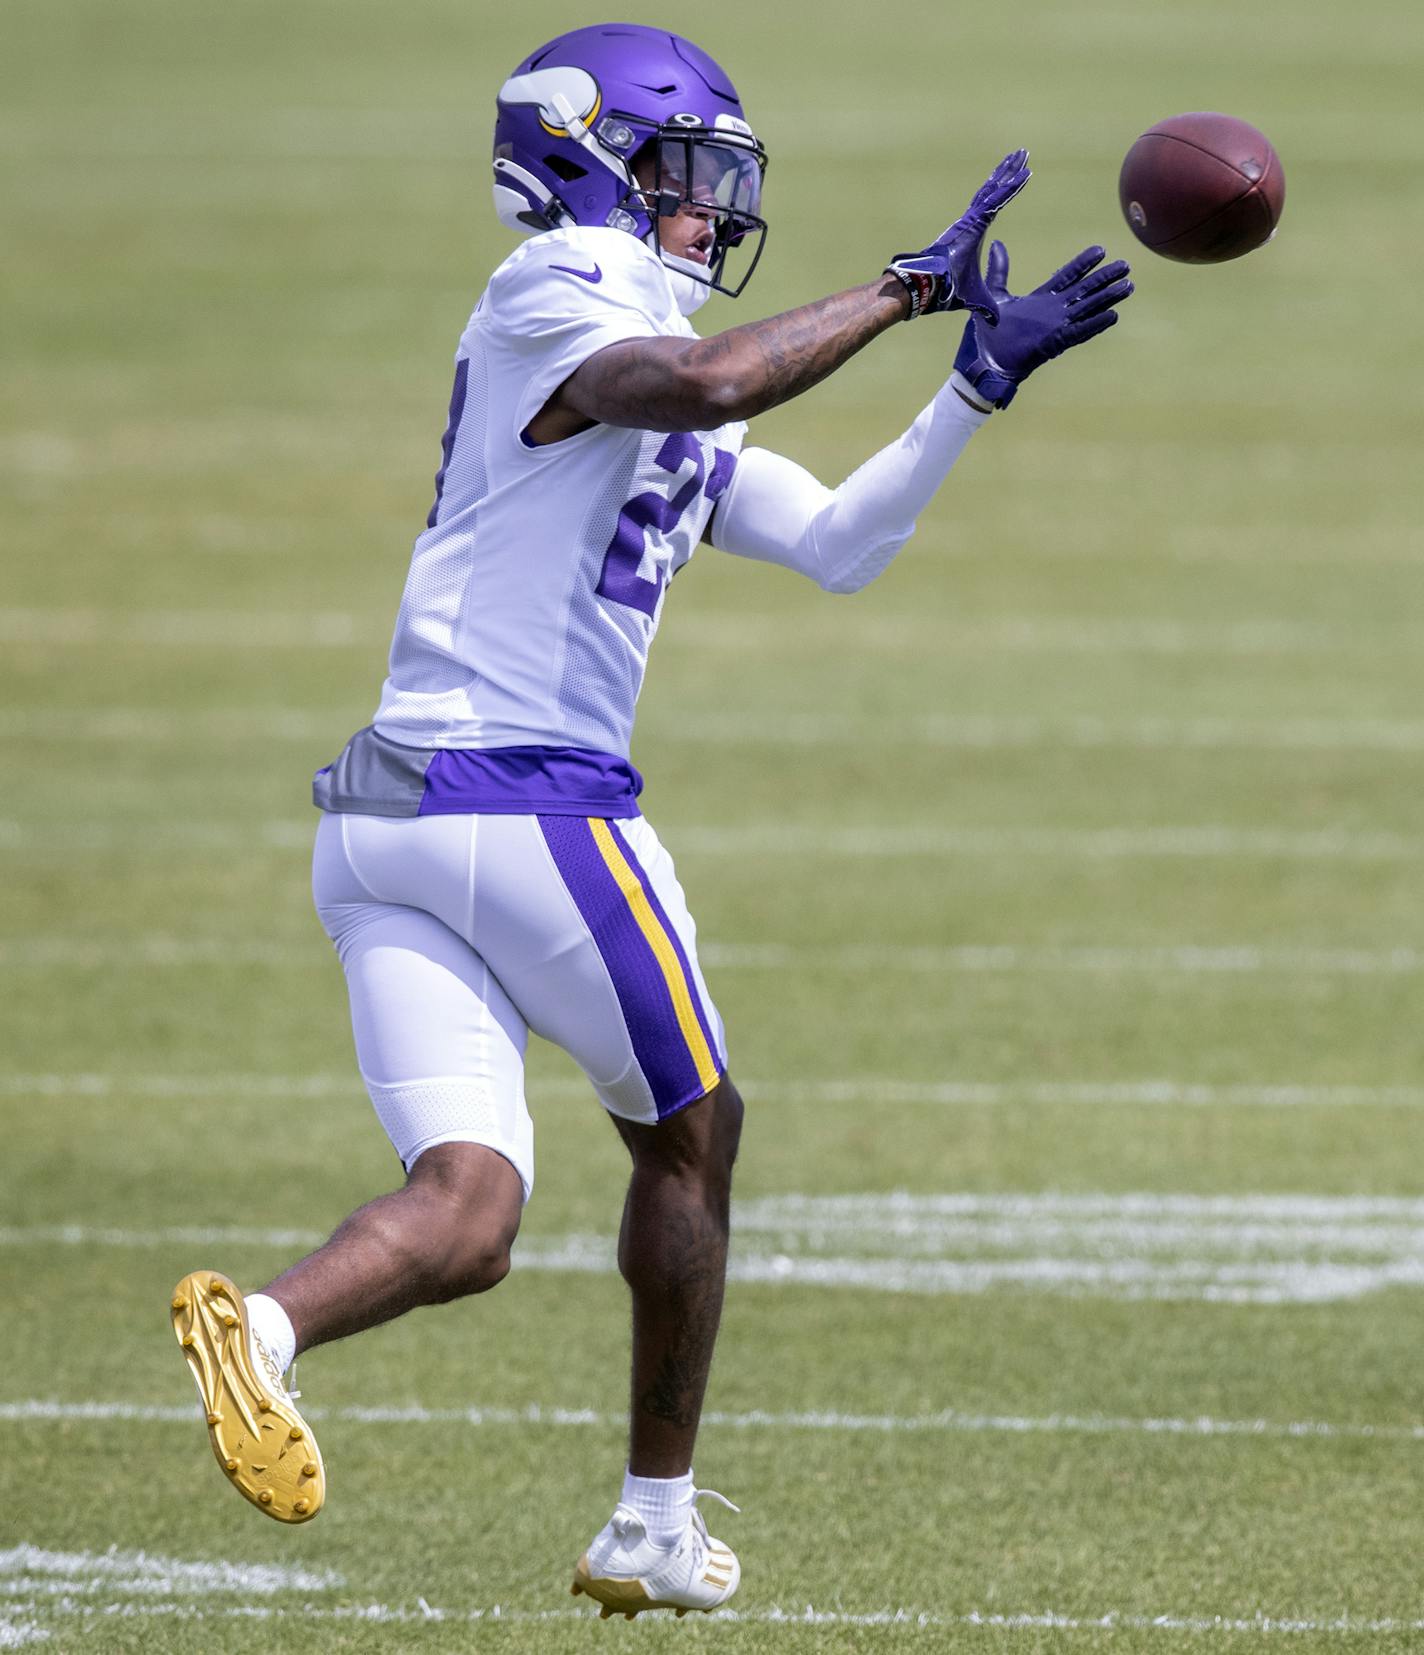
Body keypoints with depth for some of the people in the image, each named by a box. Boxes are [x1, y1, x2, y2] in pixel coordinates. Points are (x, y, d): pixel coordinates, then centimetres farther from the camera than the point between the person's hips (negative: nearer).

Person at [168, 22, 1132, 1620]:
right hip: (536, 805, -8)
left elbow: (837, 543, 24)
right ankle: (657, 1523, 20)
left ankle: (263, 1321, -32)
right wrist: (904, 289, -17)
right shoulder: (555, 292, -5)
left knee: (465, 1212, -4)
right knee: (688, 1136, 13)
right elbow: (697, 385, -26)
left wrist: (982, 376, 18)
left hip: (383, 828, 8)